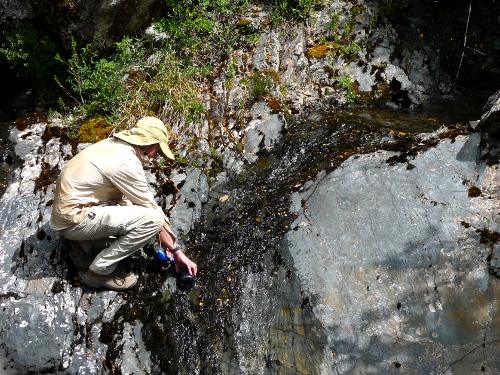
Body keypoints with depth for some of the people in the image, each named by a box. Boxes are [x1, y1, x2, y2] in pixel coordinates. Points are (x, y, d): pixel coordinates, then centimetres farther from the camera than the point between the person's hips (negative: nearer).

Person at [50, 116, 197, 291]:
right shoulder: (126, 161, -20)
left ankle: (84, 242, 13)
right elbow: (152, 209, -15)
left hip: (66, 208, 9)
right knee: (152, 219, -20)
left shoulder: (113, 145, 7)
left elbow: (124, 197, 14)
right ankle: (99, 270, -7)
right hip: (74, 219, -9)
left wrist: (163, 237, 12)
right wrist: (177, 250, -6)